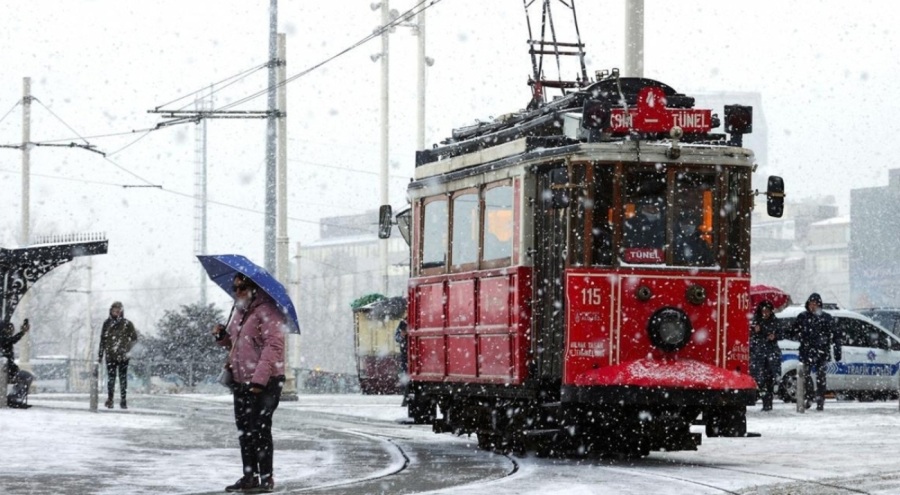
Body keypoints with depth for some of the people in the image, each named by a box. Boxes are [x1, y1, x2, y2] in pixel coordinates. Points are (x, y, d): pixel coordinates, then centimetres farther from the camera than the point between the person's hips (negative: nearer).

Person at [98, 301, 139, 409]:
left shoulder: (127, 324, 1)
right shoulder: (107, 323, 8)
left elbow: (134, 338, 5)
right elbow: (102, 340, 13)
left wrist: (128, 350, -6)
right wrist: (100, 355, 12)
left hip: (123, 356, -1)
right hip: (110, 356, 1)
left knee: (123, 378, 1)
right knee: (111, 378, -1)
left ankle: (124, 401, 6)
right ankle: (109, 400, 6)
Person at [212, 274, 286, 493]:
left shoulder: (266, 311, -13)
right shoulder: (240, 311, 18)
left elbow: (273, 346, -21)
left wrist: (260, 378, -27)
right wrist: (223, 336, 6)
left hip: (264, 384, -9)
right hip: (241, 381, 9)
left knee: (260, 430, -9)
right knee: (244, 431, 12)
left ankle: (266, 477, -4)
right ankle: (249, 476, 20)